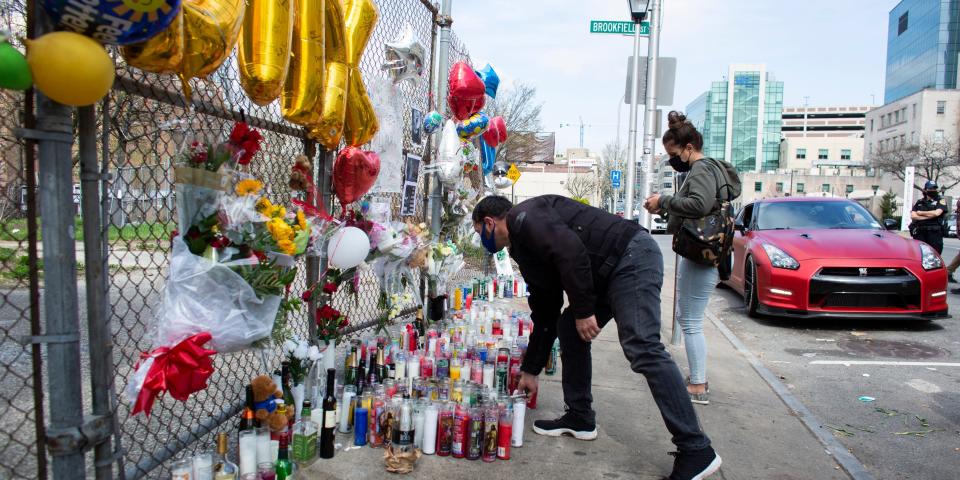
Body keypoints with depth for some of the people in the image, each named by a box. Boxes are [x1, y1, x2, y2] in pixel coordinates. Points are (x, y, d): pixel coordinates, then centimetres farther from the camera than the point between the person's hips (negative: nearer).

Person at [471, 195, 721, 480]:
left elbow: (571, 251, -23)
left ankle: (696, 451, -12)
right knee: (568, 328, 13)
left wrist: (583, 310, -15)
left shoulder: (523, 216, -5)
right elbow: (544, 316, 26)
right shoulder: (523, 248, 23)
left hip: (632, 257, -10)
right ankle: (580, 418, 22)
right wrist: (530, 371, 31)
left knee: (642, 348, -17)